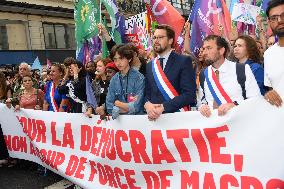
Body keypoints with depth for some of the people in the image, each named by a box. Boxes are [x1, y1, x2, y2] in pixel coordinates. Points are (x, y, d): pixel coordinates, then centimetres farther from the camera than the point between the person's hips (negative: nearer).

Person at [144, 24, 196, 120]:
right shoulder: (149, 65, 12)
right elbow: (147, 93, 12)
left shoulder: (184, 61, -2)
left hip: (176, 115, -4)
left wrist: (163, 107, -16)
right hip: (154, 117, 4)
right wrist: (147, 104, -9)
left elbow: (189, 94, -9)